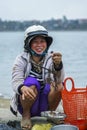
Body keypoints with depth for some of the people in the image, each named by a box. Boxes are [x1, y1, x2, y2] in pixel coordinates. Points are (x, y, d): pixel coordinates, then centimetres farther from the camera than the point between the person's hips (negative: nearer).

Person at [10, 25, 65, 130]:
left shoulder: (51, 59, -5)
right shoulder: (21, 59, -8)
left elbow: (59, 79, -21)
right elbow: (16, 82, -21)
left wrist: (58, 64, -43)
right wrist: (23, 88, -46)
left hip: (44, 104, 2)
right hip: (26, 102, -1)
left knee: (59, 85, -26)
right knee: (31, 82, -31)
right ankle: (26, 115, -8)